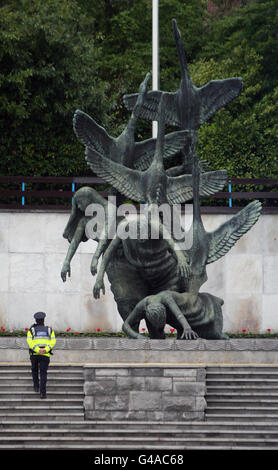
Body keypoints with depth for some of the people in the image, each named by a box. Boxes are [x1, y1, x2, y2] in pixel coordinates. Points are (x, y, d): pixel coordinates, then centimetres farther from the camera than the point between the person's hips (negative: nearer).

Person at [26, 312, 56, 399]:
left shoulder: (31, 330, 8)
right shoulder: (49, 330, 11)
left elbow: (29, 341, -9)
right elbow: (53, 341, -5)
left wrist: (37, 350, -17)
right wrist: (45, 349, -15)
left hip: (34, 353, 0)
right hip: (45, 355, 0)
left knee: (34, 370, 26)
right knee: (43, 373, 0)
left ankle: (36, 386, 17)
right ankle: (43, 393, -11)